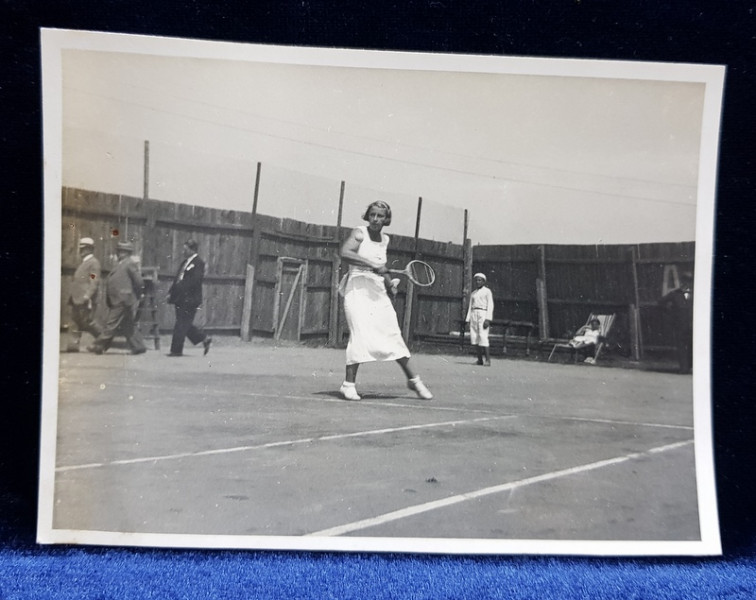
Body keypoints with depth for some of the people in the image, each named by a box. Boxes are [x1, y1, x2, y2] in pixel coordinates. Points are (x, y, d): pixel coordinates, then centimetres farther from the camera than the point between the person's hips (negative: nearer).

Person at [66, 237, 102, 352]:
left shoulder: (94, 263, -9)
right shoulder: (82, 263, 19)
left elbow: (95, 282, -17)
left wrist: (87, 296, -25)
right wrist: (72, 296, 18)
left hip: (86, 300, -9)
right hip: (77, 299, 9)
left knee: (87, 322, -5)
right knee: (77, 322, 6)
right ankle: (73, 345, 7)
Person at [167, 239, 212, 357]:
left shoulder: (198, 263, -9)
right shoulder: (185, 262, 18)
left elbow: (194, 281, -18)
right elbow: (177, 279, 19)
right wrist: (171, 292, 9)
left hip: (190, 299, -9)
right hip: (181, 299, 9)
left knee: (182, 324, -5)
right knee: (185, 324, 12)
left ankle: (177, 350, 1)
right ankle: (205, 339, 22)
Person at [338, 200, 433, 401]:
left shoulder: (385, 239, 14)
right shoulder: (359, 233, -5)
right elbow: (344, 253, -22)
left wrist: (389, 283, 12)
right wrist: (372, 264, -29)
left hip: (379, 292, 6)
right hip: (358, 289, -6)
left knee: (393, 335, 6)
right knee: (360, 334, -17)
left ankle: (413, 379, 18)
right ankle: (349, 383, -8)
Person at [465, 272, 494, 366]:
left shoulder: (487, 291, 3)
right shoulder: (473, 293, 20)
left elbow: (490, 305, -4)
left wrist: (488, 319, -14)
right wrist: (468, 319, 8)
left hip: (483, 314, -6)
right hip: (473, 315, 6)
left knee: (483, 337, -16)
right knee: (474, 337, -2)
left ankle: (488, 360, -15)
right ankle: (480, 359, 3)